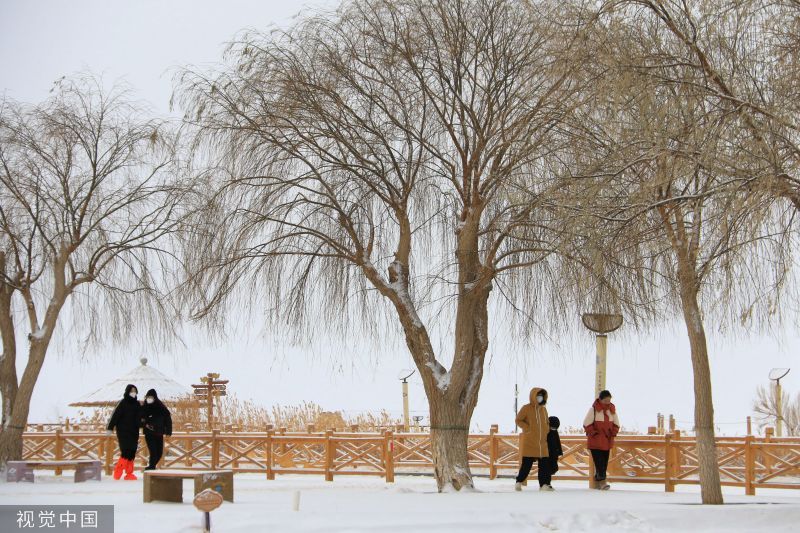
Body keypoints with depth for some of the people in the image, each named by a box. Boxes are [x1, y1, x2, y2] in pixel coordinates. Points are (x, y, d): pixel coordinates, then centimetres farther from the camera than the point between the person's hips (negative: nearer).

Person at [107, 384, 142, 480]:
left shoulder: (137, 404, 12)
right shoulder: (123, 403, -6)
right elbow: (115, 415, -12)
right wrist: (110, 428, -17)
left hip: (133, 432, 6)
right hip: (123, 431, -6)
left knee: (132, 453, 2)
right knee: (126, 451, -15)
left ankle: (129, 473, 5)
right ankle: (118, 471, -7)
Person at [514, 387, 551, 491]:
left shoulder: (543, 409, 14)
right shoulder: (526, 408, -4)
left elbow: (547, 423, 25)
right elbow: (518, 420, -7)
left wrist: (546, 430, 6)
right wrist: (528, 428, -15)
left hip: (542, 443, 6)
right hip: (529, 442, -6)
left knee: (543, 465, 3)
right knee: (526, 464, -5)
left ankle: (544, 484, 6)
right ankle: (519, 482, 7)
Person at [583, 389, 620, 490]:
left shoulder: (612, 409, 8)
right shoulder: (594, 409, -8)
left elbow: (616, 424, 18)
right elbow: (586, 423, -7)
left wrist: (613, 433, 4)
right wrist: (593, 433, -13)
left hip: (607, 441, 6)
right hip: (596, 441, -6)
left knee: (604, 462, 8)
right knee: (599, 461, -12)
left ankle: (597, 482, 17)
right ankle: (602, 481, -17)